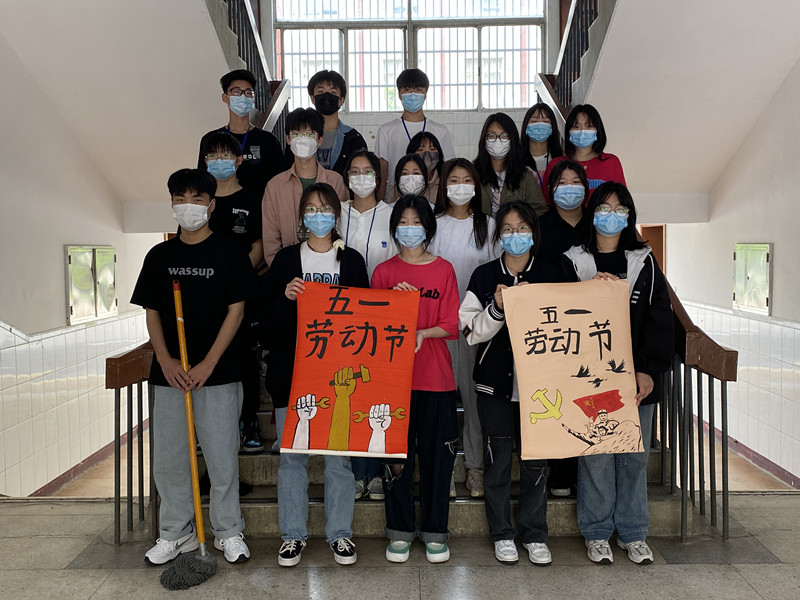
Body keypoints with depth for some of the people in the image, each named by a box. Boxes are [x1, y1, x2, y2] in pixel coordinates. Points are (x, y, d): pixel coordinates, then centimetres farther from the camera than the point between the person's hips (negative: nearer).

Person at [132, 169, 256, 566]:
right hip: (169, 374, 4)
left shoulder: (229, 253, -1)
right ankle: (175, 533, 25)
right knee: (169, 458, 9)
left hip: (218, 373, -3)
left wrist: (208, 363, -12)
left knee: (222, 456, 2)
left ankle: (228, 532, 19)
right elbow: (152, 313, 9)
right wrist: (166, 361, -6)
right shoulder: (160, 256, 10)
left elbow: (236, 311, -5)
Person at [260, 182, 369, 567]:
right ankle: (293, 534, 22)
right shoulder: (286, 260, 7)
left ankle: (340, 533, 20)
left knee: (339, 456, 5)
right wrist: (285, 297, -14)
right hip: (292, 371, 1)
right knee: (291, 456, 7)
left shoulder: (351, 261, 7)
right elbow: (266, 315, 3)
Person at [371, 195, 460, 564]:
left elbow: (451, 326, 0)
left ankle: (435, 532, 21)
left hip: (436, 378, 0)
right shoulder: (384, 271, 7)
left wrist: (421, 332, -17)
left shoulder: (444, 270, 5)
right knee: (397, 454, 5)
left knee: (437, 454, 5)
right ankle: (400, 531, 21)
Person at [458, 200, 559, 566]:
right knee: (497, 459, 6)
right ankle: (501, 533, 23)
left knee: (536, 459, 6)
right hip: (495, 382, 0)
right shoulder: (484, 276, 2)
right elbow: (472, 331, -2)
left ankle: (534, 534, 23)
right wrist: (497, 308, -17)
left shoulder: (549, 276, 4)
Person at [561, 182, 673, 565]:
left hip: (637, 379, 2)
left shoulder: (644, 263, 8)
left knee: (635, 456, 9)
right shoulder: (573, 263, 3)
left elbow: (660, 319, 4)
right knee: (594, 456, 3)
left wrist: (649, 371, -6)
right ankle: (597, 533, 19)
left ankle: (633, 533, 25)